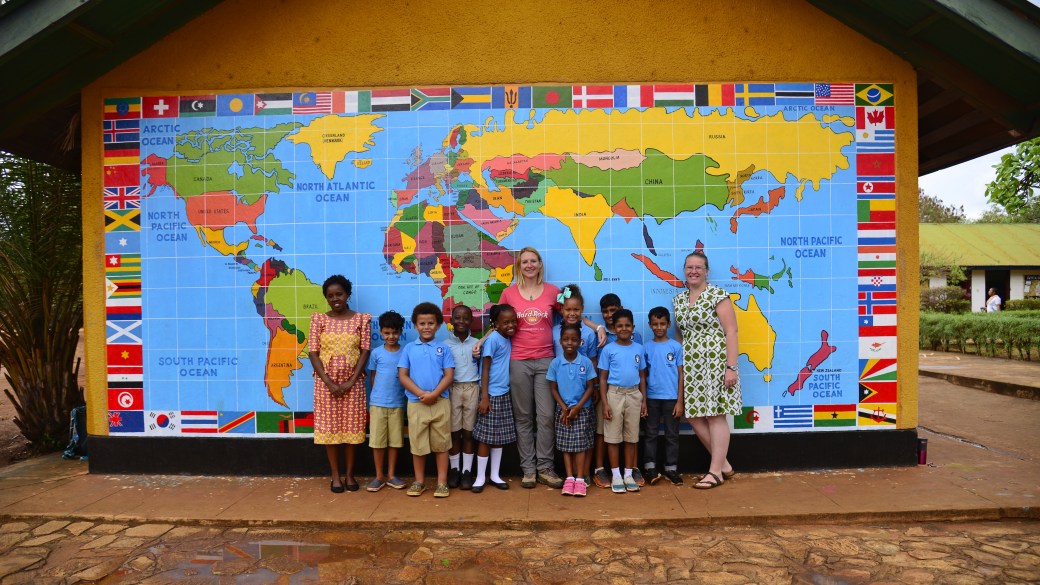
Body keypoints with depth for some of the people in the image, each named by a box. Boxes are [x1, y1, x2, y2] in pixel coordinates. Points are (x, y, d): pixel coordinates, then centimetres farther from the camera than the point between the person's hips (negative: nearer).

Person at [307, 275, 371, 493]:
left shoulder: (362, 319, 0)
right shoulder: (318, 319, 1)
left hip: (353, 382, 0)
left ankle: (350, 474, 18)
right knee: (329, 427, 5)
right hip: (326, 382, 0)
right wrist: (329, 382, -12)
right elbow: (313, 352, -3)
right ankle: (335, 476, 17)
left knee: (351, 426, 5)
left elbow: (365, 351, -3)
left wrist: (351, 381, -11)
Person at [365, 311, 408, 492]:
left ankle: (391, 475, 22)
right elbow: (373, 377, 8)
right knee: (377, 442, 4)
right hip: (377, 403, 0)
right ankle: (379, 476, 18)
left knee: (394, 441, 8)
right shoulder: (376, 353, 0)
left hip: (398, 404, 0)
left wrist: (407, 397, -2)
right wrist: (376, 396, 7)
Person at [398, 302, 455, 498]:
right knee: (417, 444, 8)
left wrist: (434, 394, -16)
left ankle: (442, 482, 15)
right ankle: (419, 481, 22)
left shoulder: (443, 348, 3)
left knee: (441, 444, 5)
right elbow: (402, 376, 0)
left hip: (441, 402, -1)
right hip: (416, 403, 1)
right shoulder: (409, 348, 5)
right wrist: (421, 393, -12)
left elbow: (449, 376, -2)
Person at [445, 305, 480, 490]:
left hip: (472, 389, 1)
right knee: (454, 431, 5)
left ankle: (467, 471, 13)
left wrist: (482, 392, 3)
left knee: (468, 432, 5)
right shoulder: (445, 344, 2)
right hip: (452, 389, 0)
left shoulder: (476, 343, 5)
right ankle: (453, 469, 17)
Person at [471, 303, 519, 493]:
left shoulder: (509, 339, 8)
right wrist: (484, 397, -17)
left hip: (505, 394, 7)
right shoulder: (492, 339, -14)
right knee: (486, 437, 1)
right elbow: (485, 369, -14)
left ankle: (495, 475, 22)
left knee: (499, 437, 12)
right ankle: (480, 477, 12)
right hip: (492, 395, -7)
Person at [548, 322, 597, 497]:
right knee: (565, 444, 5)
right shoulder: (555, 363, -4)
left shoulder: (586, 362, -7)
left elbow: (590, 387, -4)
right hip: (563, 410, 1)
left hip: (582, 409, -1)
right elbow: (553, 388, 1)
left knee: (581, 444, 0)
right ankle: (569, 478, 11)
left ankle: (580, 479, 5)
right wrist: (564, 408, -9)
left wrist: (577, 407, -12)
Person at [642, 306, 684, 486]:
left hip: (671, 397, -1)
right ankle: (650, 468, 14)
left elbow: (681, 375, 1)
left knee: (672, 434, 7)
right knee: (651, 433, 6)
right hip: (651, 397, 1)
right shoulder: (646, 347, 3)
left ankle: (671, 469, 17)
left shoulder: (676, 346, 0)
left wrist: (680, 401, -3)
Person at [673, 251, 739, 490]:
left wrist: (731, 367, -15)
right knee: (694, 415, 5)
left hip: (715, 361, -6)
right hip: (690, 365, 6)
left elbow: (731, 331, -9)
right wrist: (677, 364, 12)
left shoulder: (718, 295, -5)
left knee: (715, 414, -2)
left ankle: (716, 471, 9)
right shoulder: (678, 300, 13)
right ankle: (723, 463, 21)